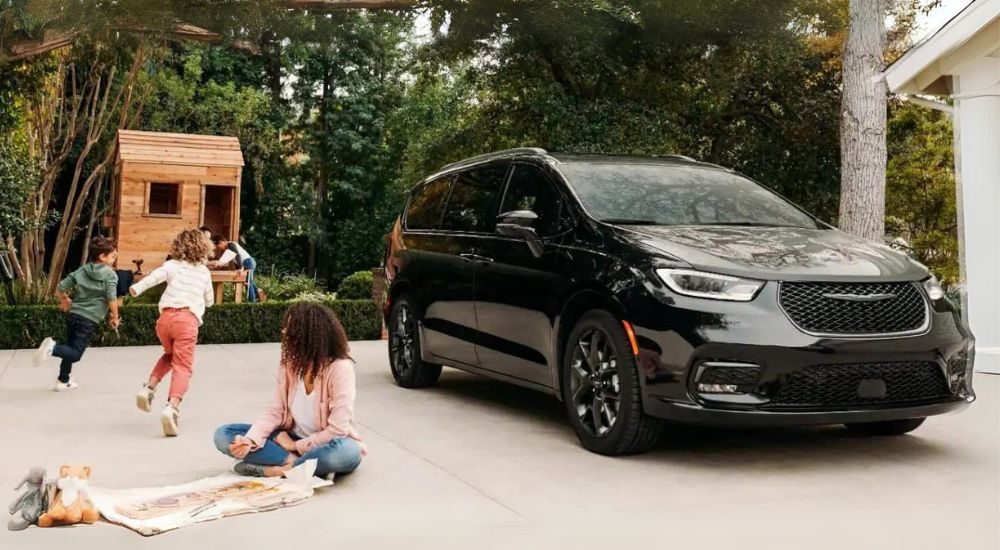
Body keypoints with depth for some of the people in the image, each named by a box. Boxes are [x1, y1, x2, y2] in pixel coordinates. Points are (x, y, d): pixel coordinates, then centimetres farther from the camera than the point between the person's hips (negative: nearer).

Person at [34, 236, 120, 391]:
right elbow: (112, 300, -15)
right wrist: (115, 317, 0)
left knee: (71, 348, 21)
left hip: (73, 314, 7)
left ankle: (64, 381, 27)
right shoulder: (110, 275, -6)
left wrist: (64, 300, 28)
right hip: (89, 320, -7)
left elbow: (59, 289, 9)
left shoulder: (81, 271, 10)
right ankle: (54, 347, -29)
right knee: (76, 354, -4)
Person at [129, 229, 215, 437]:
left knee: (170, 355, 29)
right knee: (182, 366, -6)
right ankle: (172, 406, -27)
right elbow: (210, 301, 32)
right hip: (188, 320, -2)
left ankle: (149, 387, 12)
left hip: (166, 316, 2)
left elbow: (156, 275, -9)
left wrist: (137, 287, -17)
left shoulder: (173, 265, 14)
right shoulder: (204, 272, 20)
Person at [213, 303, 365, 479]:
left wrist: (296, 446, -15)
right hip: (292, 439, 6)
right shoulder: (289, 363, -4)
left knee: (347, 452, -41)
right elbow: (276, 411, -4)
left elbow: (337, 429, -22)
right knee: (223, 435, -9)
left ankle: (276, 469, -26)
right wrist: (250, 440, -21)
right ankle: (294, 462, -23)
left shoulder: (340, 368, -20)